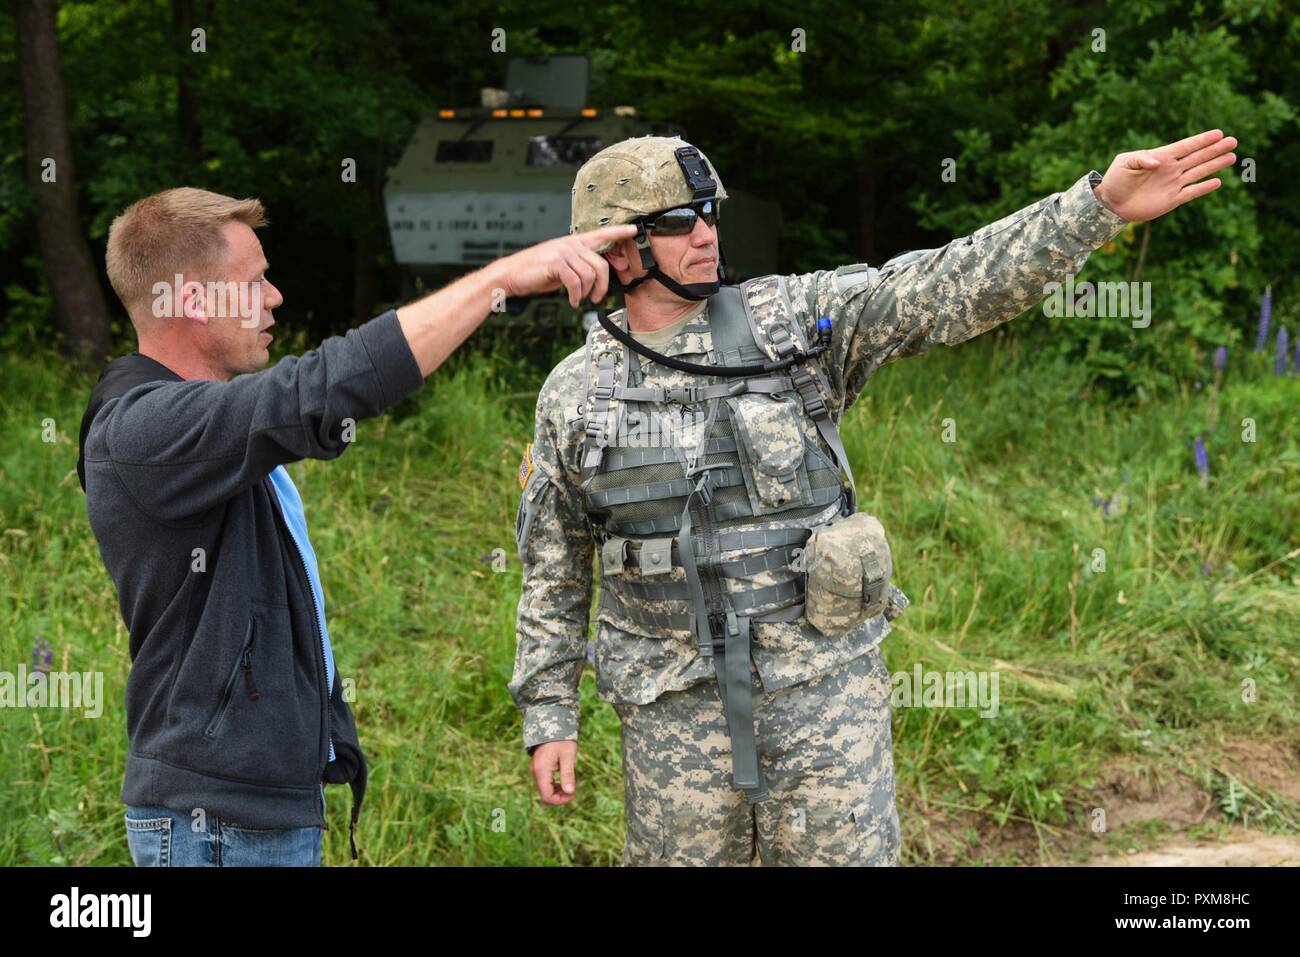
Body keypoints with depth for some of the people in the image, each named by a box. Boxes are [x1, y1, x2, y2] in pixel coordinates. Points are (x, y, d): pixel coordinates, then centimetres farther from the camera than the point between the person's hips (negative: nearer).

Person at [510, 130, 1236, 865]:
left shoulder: (792, 321, -3)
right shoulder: (575, 396, 1)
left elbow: (954, 291, -13)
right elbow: (553, 568, 9)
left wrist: (1101, 205, -24)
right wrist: (547, 716, 5)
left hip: (822, 686, -1)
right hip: (675, 705, 1)